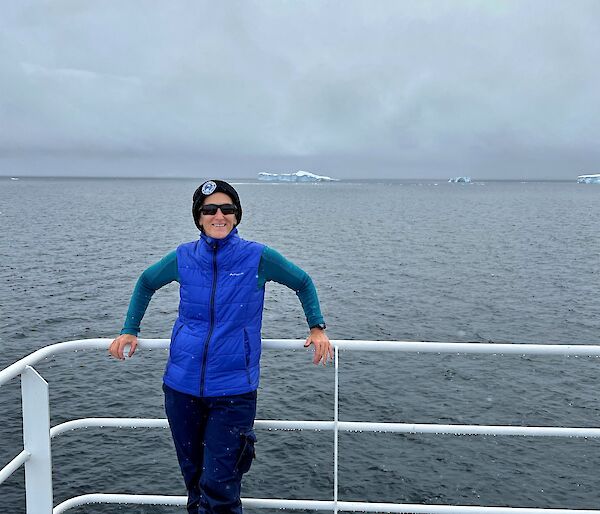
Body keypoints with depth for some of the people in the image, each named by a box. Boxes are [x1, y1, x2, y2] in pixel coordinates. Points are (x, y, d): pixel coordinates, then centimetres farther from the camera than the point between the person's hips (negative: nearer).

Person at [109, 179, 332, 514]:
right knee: (194, 479, 17)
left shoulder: (258, 257, -6)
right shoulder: (184, 258, 1)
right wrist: (130, 331, 14)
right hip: (182, 385, 3)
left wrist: (317, 327, 3)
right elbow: (146, 283, 20)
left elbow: (303, 283, 10)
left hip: (233, 389, -3)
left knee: (218, 487, -5)